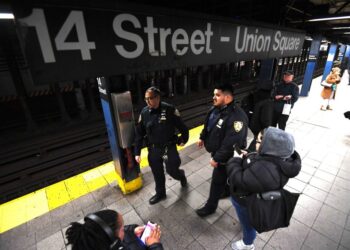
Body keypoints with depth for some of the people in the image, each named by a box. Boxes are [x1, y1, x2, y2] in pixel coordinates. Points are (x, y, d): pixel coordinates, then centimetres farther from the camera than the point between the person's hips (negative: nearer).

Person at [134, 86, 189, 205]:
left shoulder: (169, 110, -18)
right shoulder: (144, 112, -7)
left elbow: (182, 126, -6)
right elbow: (139, 134, -1)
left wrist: (184, 139, 5)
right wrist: (137, 152, 0)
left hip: (169, 147, -3)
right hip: (153, 149, 3)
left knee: (172, 170, 4)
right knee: (157, 174, 17)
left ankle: (181, 175, 42)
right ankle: (160, 193, 43)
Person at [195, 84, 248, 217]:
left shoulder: (236, 116, -34)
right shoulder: (215, 108, -5)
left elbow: (231, 143, -34)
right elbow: (208, 124, 13)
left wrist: (217, 158, -27)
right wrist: (202, 137, 17)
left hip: (226, 156, -9)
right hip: (216, 151, 9)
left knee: (217, 180, 10)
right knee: (223, 176, 30)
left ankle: (210, 206, 35)